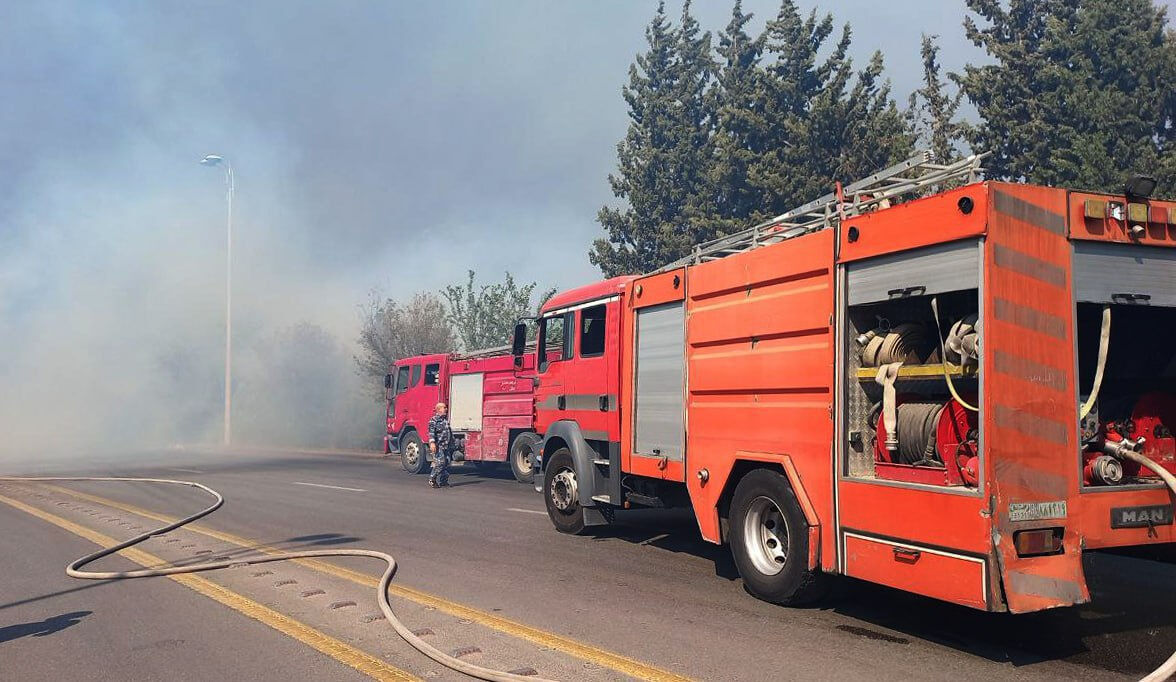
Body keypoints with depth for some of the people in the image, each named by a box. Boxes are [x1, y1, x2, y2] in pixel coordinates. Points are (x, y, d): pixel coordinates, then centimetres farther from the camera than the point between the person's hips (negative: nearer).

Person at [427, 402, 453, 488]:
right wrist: (432, 442, -28)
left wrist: (451, 444, 28)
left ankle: (443, 481, 12)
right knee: (439, 463, -12)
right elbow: (431, 432, -17)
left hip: (446, 446, 8)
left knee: (446, 463, 5)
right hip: (438, 446, -8)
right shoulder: (434, 420, -7)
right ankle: (432, 480, -2)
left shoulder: (446, 419, 17)